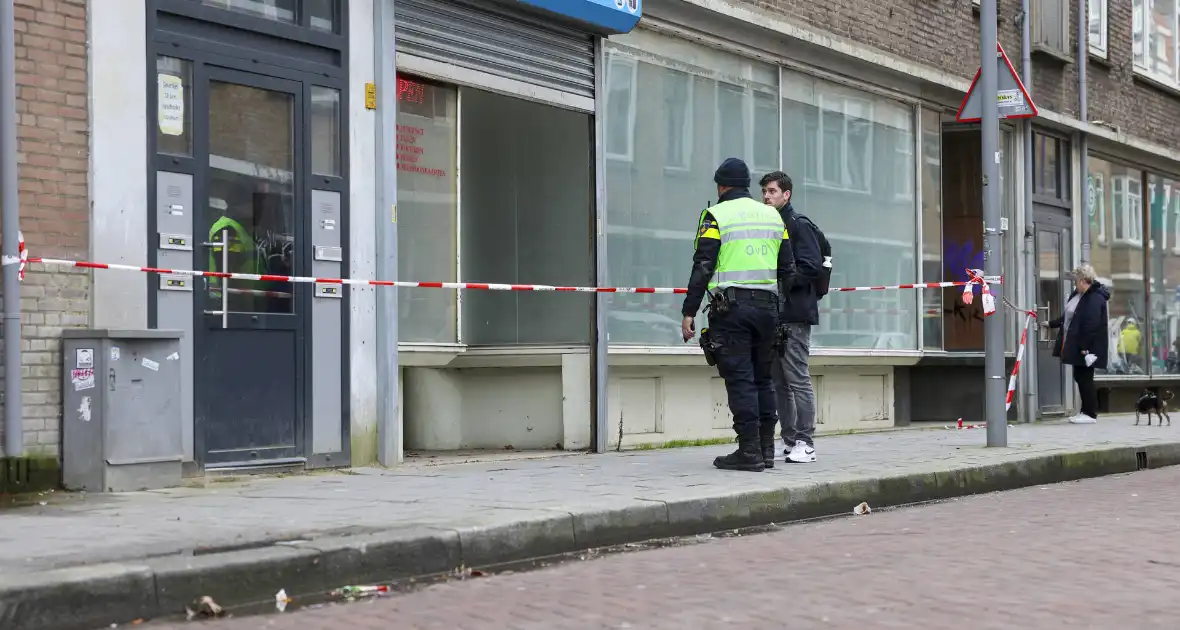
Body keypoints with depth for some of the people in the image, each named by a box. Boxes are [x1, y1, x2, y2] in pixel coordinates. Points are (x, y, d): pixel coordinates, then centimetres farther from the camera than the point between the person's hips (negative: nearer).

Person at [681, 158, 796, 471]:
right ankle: (766, 448, 13)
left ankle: (749, 450, -8)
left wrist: (689, 312, -5)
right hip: (767, 306, 5)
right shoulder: (773, 216, 15)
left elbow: (703, 267, -8)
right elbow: (788, 269, 14)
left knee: (740, 379, -5)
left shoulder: (716, 216, -2)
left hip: (731, 307, -5)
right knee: (763, 379, 12)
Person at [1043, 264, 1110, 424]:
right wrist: (1051, 323, 32)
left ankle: (1090, 414, 3)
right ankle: (1085, 411, 20)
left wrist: (1084, 348, -26)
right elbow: (1068, 316, 26)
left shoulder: (1095, 298, -20)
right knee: (1080, 377, 13)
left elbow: (1091, 325, -25)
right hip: (1077, 346, 10)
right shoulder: (1079, 294, 12)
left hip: (1087, 347, -10)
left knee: (1085, 378, -4)